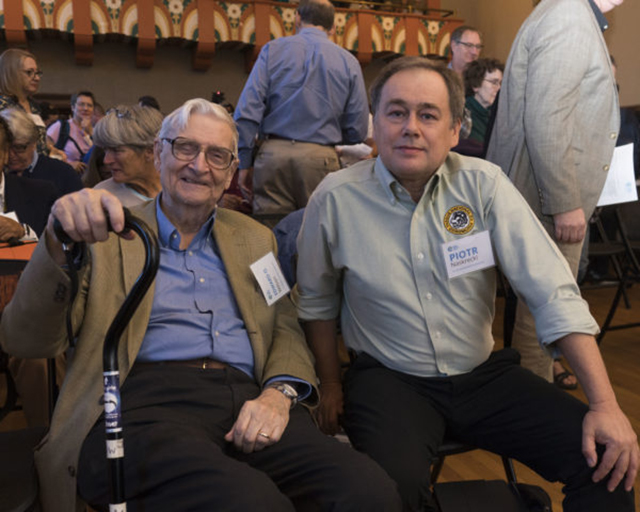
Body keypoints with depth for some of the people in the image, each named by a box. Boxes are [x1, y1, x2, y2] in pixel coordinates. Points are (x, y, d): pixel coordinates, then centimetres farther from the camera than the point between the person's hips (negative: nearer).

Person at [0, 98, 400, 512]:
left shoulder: (255, 240, 24)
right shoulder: (108, 234, 13)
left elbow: (287, 330, 16)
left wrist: (279, 392, -8)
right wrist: (61, 244, -17)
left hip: (246, 404, 4)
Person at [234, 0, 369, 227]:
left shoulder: (273, 50, 7)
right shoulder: (348, 62, 8)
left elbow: (247, 112, -1)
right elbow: (357, 131, 6)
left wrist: (244, 162, 3)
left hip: (274, 156, 0)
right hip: (321, 158, 0)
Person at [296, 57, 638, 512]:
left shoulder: (484, 185, -8)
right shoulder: (336, 199, -8)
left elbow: (554, 293, -11)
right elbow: (317, 301, 7)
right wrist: (331, 385, 9)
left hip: (483, 373, 2)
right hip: (389, 379, -1)